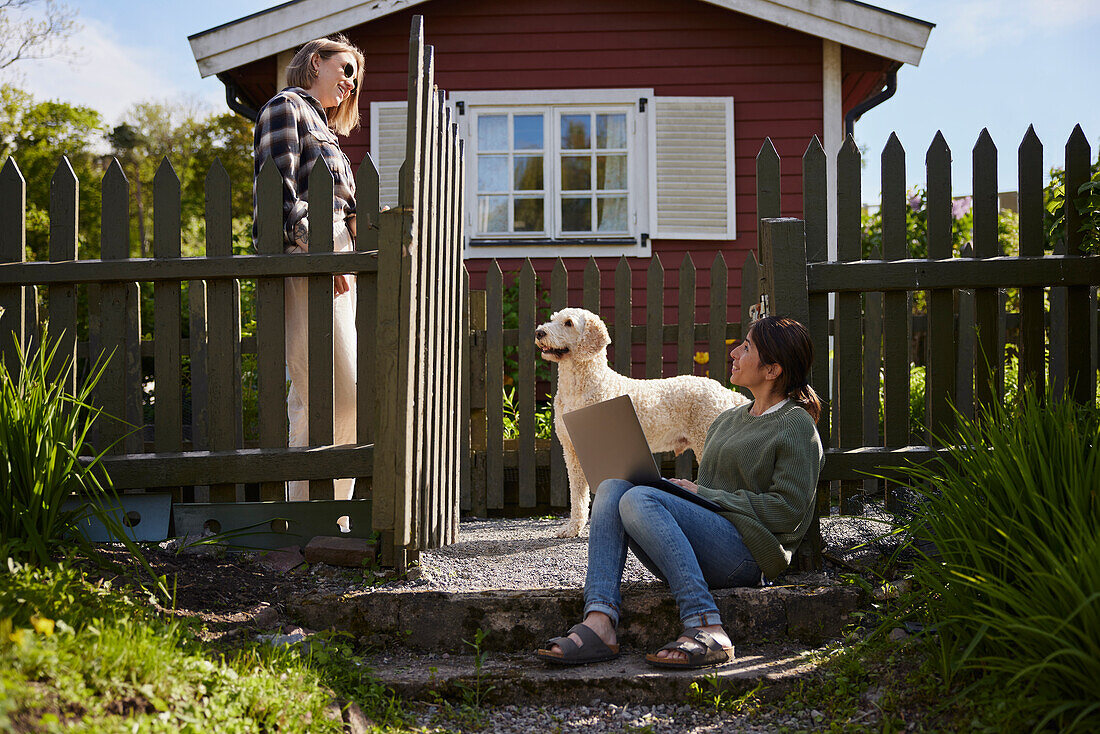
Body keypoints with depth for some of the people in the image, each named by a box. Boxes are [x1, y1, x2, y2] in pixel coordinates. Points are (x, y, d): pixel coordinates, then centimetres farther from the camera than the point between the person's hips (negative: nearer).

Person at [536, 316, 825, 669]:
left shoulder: (797, 426, 2)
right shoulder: (727, 419, 27)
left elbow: (786, 512, -8)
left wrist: (701, 493, -9)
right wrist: (682, 488, 6)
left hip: (746, 552, -8)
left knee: (639, 500, -28)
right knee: (611, 488, -14)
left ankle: (706, 628, -36)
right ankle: (599, 622, -32)